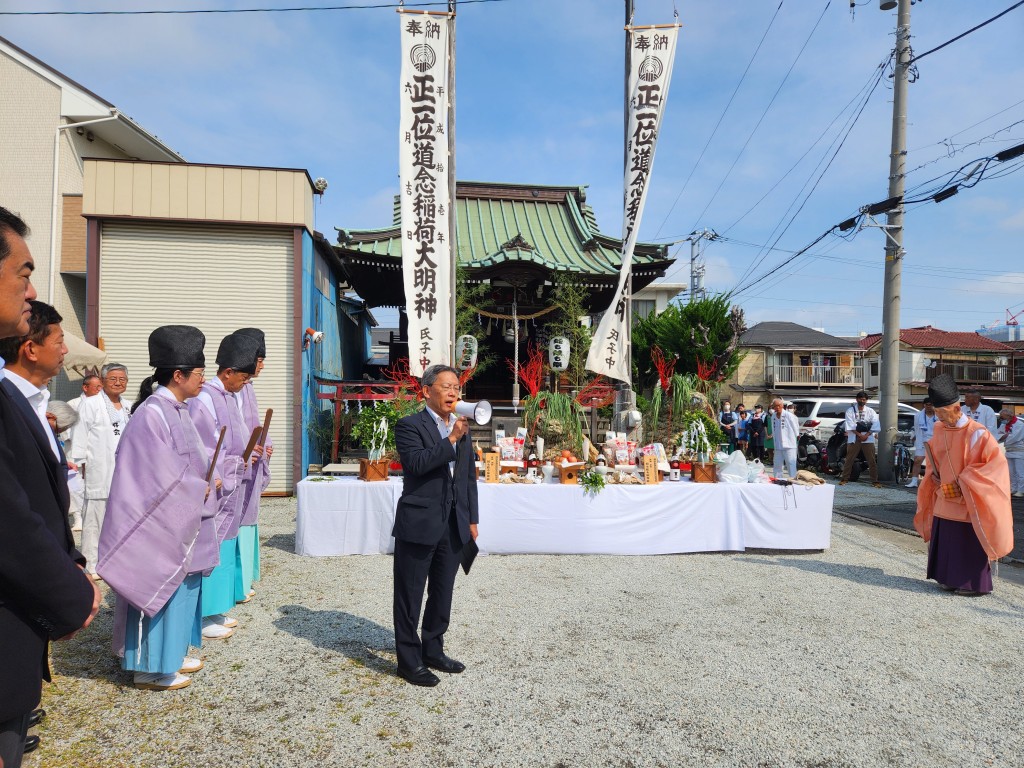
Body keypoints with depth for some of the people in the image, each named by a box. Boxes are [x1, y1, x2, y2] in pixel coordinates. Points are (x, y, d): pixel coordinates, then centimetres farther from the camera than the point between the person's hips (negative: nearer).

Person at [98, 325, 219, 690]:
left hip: (183, 524, 9)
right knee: (161, 591, 4)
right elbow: (161, 480, -23)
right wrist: (202, 490, -12)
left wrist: (206, 484, 0)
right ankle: (151, 668, 19)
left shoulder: (176, 411, 8)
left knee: (182, 589, 18)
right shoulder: (152, 415, -21)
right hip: (160, 527, -9)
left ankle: (172, 654, 33)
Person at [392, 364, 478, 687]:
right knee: (410, 596, 6)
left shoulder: (462, 428, 12)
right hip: (419, 525, -6)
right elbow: (416, 462, -24)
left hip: (454, 527, 7)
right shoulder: (410, 425, -7)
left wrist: (472, 519, 13)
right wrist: (452, 439, -23)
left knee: (442, 594, 18)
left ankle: (433, 651, 34)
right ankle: (409, 661, 20)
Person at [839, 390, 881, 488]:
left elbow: (876, 425, 0)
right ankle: (845, 479, 8)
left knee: (872, 461, -1)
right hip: (854, 439, -1)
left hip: (868, 439, 1)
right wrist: (859, 435, -14)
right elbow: (850, 425, -5)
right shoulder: (850, 410, 6)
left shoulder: (870, 411, 11)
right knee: (849, 460, 1)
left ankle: (875, 481, 2)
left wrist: (867, 435, -12)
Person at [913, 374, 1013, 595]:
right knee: (946, 542, 10)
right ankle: (950, 579, 23)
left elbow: (996, 463, -16)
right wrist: (933, 476, 1)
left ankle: (975, 584, 15)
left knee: (969, 544, 2)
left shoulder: (976, 433, -16)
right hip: (945, 502, 6)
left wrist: (964, 482, -18)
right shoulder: (939, 430, 4)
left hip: (968, 504, -6)